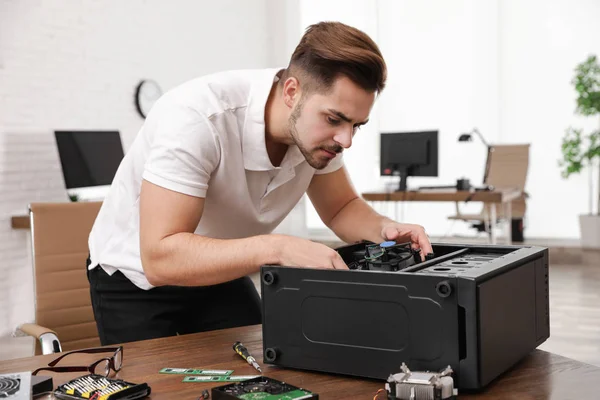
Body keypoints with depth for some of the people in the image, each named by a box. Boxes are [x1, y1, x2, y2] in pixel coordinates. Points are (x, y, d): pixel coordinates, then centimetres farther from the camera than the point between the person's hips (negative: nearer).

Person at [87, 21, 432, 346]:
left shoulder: (319, 127, -16)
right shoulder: (197, 117, -36)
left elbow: (342, 209, 1)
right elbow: (160, 257, -39)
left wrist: (384, 230, -21)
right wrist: (278, 249, -48)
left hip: (220, 272, 5)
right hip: (137, 278, -4)